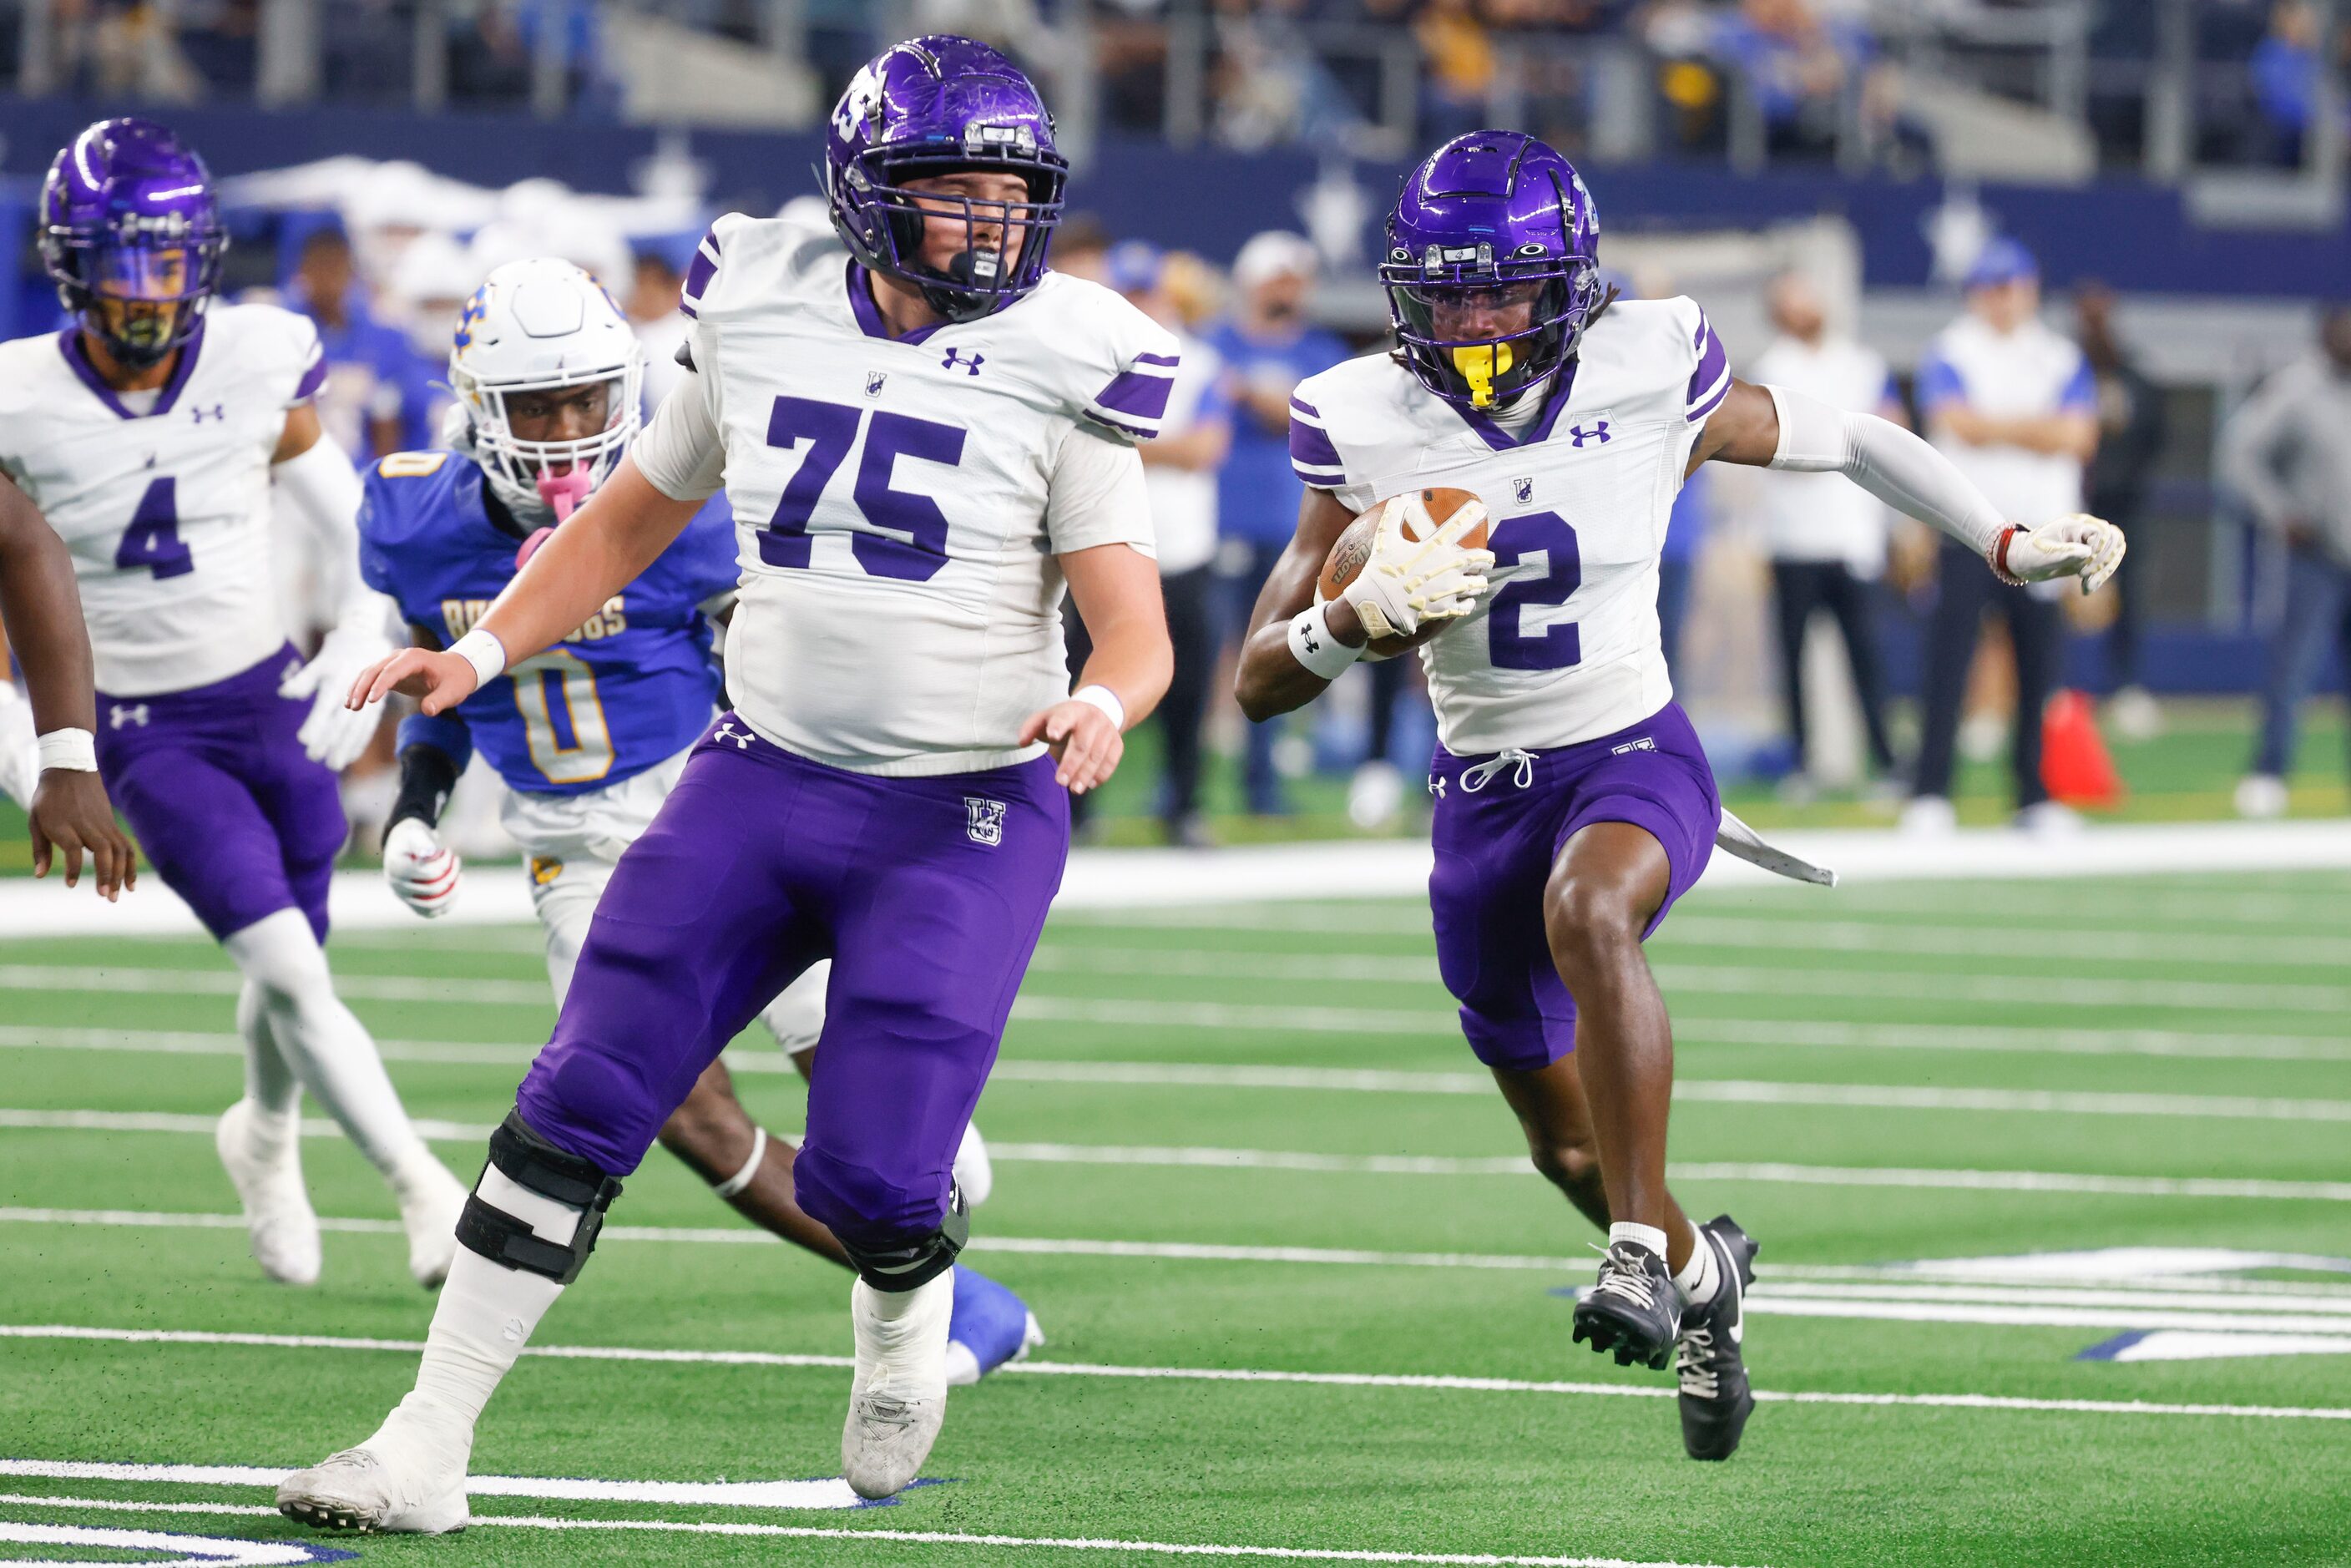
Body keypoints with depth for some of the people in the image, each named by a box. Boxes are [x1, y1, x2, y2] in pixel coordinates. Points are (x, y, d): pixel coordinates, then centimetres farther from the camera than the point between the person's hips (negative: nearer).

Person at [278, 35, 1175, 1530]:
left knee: (872, 1174, -10)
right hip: (766, 777, 3)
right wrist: (479, 652, 3)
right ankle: (426, 1448, -1)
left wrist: (1099, 706, -32)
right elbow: (628, 522, 15)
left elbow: (1135, 632, -9)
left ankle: (910, 1312, 28)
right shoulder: (763, 324, 2)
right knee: (582, 1104, -5)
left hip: (965, 817, -3)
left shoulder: (1057, 372, -8)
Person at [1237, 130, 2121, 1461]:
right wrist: (1360, 616, -30)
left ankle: (1643, 1247, -36)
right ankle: (1699, 1269, 47)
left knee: (1586, 910, -39)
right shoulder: (1368, 428, -9)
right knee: (1570, 1146, 14)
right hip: (1483, 790, 3)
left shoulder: (1646, 379, -12)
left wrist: (2009, 543, 10)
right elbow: (1265, 681, -8)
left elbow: (1835, 441, 6)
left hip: (1634, 755, -3)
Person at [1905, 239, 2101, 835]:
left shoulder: (2061, 360, 12)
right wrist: (2038, 427, -7)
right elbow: (1960, 425, -13)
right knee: (1949, 660, -10)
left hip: (2044, 531, 3)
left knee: (2039, 666, 2)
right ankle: (1930, 795, -9)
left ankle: (2034, 797, 9)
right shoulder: (1950, 354, 3)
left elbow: (2077, 437, -2)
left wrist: (1995, 428, -8)